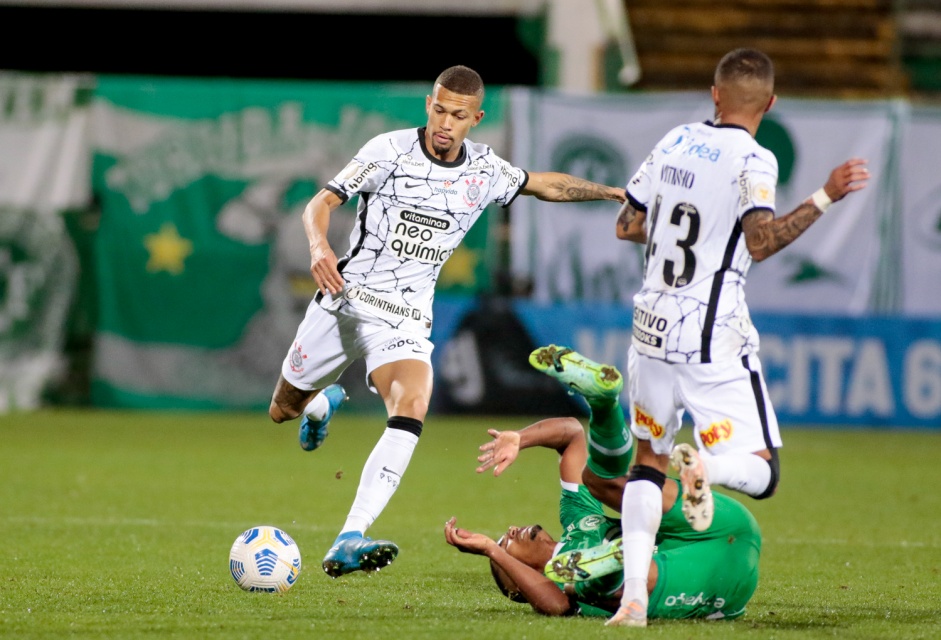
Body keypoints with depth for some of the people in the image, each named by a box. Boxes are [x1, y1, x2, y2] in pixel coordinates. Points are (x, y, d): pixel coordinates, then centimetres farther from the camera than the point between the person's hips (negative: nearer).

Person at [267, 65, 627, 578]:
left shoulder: (485, 170, 4)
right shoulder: (390, 150, -9)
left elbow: (544, 184, 23)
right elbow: (321, 203, -13)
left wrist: (613, 192, 18)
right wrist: (319, 246, -34)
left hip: (405, 319, 1)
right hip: (344, 299, -1)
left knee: (412, 407, -27)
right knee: (284, 410, 11)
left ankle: (348, 543, -35)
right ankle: (324, 404, 53)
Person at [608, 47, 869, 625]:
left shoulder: (674, 143, 8)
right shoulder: (753, 161, -10)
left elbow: (627, 225, 16)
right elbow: (761, 242, -24)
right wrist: (825, 197, -21)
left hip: (653, 332, 5)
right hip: (713, 344, -5)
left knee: (648, 462, 19)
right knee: (761, 474, 2)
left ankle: (633, 596, 3)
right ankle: (704, 464, -33)